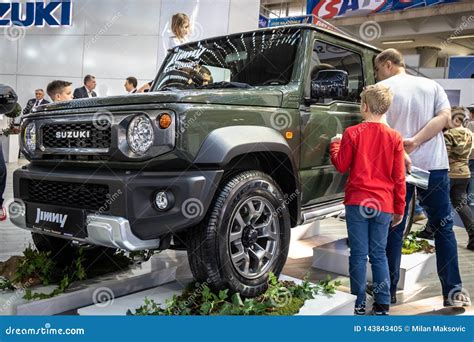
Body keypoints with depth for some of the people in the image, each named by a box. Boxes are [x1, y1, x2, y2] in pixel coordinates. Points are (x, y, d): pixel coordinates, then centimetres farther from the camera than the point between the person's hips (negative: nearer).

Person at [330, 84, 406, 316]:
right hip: (384, 205, 2)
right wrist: (399, 209, 10)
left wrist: (335, 145, 20)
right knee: (379, 254, 13)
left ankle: (358, 304, 11)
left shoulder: (352, 133, -6)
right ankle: (382, 305, 16)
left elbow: (341, 166, 2)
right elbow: (399, 177, 2)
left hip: (357, 202, -2)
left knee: (359, 254, 5)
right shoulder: (394, 137, 1)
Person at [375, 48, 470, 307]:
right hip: (434, 165, 2)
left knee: (394, 230, 6)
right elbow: (445, 118, -3)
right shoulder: (432, 86, 12)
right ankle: (453, 292, 8)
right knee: (444, 228, 10)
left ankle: (389, 291, 12)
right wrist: (415, 141, -11)